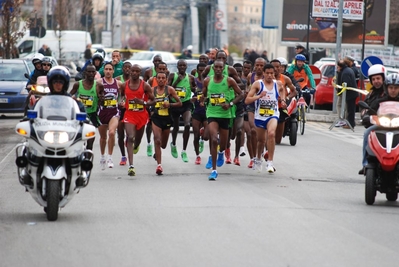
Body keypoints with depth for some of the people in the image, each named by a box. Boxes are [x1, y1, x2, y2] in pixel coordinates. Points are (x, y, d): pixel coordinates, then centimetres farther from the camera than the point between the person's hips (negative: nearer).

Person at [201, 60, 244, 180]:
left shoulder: (229, 80, -5)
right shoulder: (207, 81, 1)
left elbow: (241, 94, 0)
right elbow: (204, 94, 18)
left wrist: (230, 104, -13)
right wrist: (202, 101, -2)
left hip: (225, 114, 1)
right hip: (212, 113, -1)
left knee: (223, 141, 13)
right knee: (214, 140, -18)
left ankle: (221, 153, 53)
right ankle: (214, 170, -15)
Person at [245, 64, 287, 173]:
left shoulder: (278, 84, 1)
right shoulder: (257, 84, -6)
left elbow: (282, 90, 28)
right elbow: (247, 100, -11)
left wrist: (282, 100, 11)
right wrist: (259, 96, -26)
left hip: (273, 115, -1)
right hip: (259, 116, 1)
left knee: (271, 133, -29)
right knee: (261, 140, 16)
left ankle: (270, 162, -26)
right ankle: (258, 159, 46)